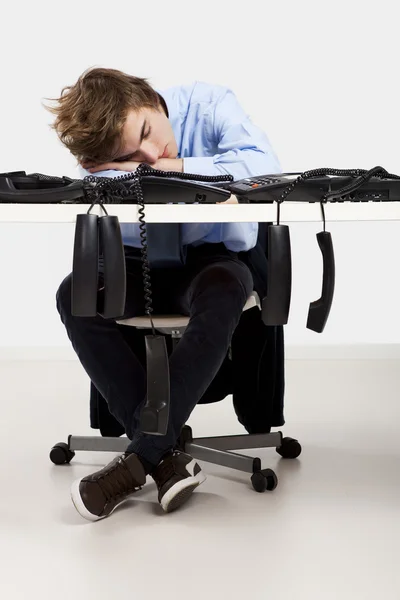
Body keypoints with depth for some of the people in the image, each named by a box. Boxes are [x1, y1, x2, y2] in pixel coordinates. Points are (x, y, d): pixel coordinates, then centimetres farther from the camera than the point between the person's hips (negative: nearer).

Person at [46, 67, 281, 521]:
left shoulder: (208, 104, -16)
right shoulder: (102, 153, -10)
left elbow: (264, 164, -28)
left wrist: (176, 168, -27)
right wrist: (129, 170, -34)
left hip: (214, 256, -2)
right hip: (144, 262, 3)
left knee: (222, 291, -39)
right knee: (74, 295, -27)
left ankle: (140, 458, -32)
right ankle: (165, 459, -29)